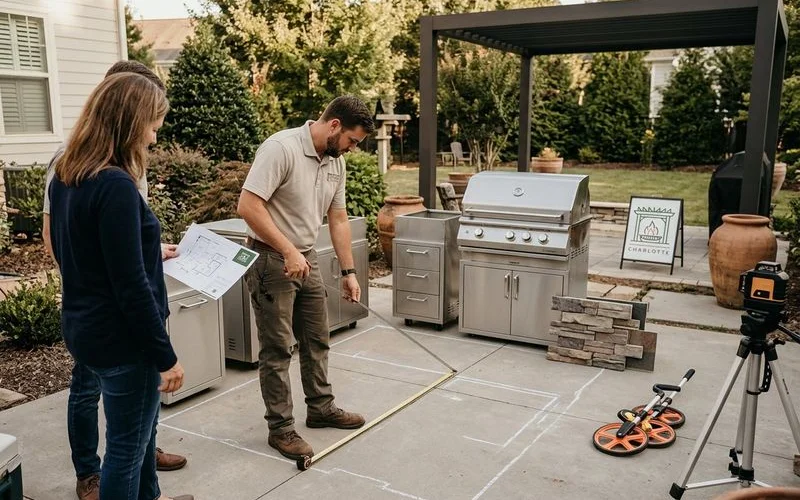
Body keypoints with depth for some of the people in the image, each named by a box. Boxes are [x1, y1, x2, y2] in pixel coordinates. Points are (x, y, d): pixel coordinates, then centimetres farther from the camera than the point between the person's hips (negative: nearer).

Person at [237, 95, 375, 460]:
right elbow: (248, 206, -26)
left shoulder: (335, 161, 5)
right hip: (271, 260, -8)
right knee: (277, 349, 0)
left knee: (317, 339, 16)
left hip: (307, 259, 8)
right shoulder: (281, 148, -20)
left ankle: (320, 408, 33)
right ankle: (280, 428, 13)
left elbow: (338, 218, 12)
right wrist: (288, 251, -25)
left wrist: (348, 271, 10)